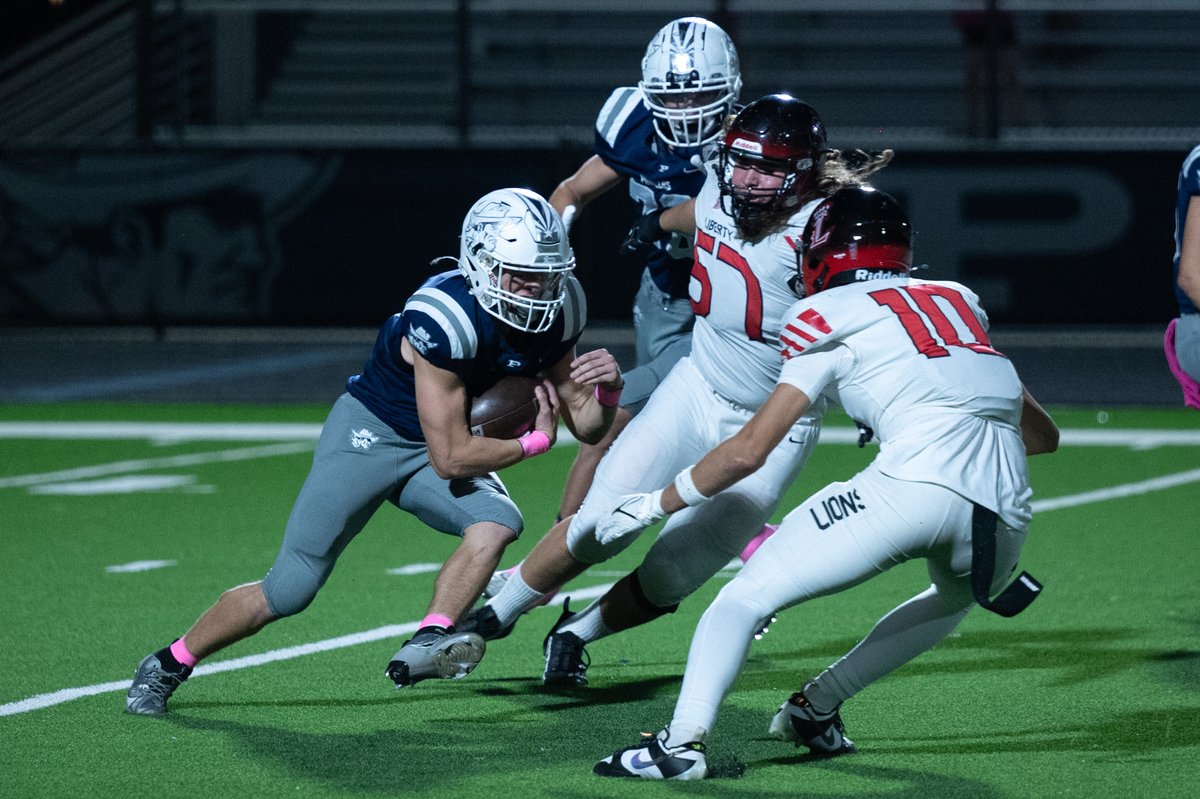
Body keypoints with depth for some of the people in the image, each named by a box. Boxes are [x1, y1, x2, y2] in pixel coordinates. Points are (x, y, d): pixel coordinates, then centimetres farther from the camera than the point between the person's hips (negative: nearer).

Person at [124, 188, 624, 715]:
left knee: (496, 523, -26)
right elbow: (451, 458, -29)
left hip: (442, 442, 6)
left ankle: (425, 647, -33)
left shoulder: (554, 314, -11)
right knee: (289, 591, -6)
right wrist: (533, 443, -17)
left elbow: (587, 428, -1)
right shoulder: (446, 318, -33)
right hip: (370, 434, -6)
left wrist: (607, 390, -23)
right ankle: (168, 666, 13)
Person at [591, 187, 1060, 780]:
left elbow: (750, 452, 12)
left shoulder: (832, 318, 13)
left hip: (920, 485, -6)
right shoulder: (958, 302, 29)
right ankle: (816, 710, 34)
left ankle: (683, 741, -14)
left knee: (748, 595, 2)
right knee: (952, 599, 38)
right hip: (1007, 515, 6)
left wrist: (656, 504, 24)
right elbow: (1044, 435, 35)